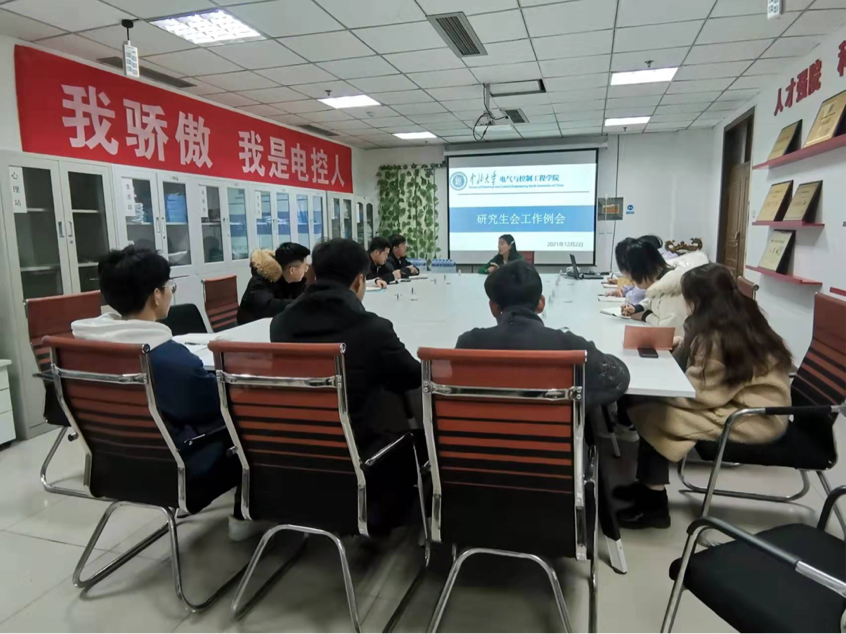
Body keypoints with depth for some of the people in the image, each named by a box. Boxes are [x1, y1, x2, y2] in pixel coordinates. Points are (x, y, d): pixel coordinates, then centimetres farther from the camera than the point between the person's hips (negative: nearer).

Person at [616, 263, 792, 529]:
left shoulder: (719, 335, -23)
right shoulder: (741, 318, 6)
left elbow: (699, 394, -21)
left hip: (754, 418, -10)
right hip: (748, 400, 10)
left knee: (650, 413, -15)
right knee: (653, 404, 3)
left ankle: (653, 503, 0)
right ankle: (649, 486, 13)